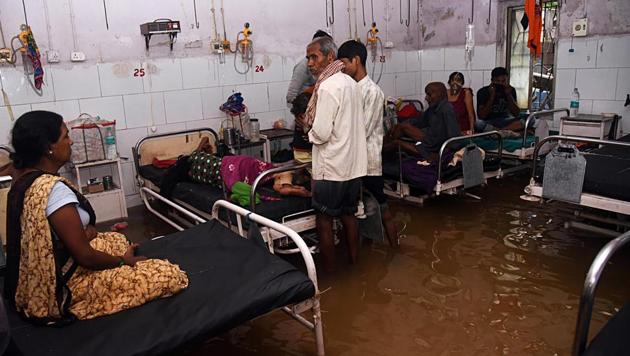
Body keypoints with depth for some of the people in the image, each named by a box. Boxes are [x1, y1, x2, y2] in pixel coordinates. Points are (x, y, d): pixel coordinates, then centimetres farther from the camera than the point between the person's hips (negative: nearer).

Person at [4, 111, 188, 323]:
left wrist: (83, 231, 2)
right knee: (172, 276, -13)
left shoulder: (23, 181, 2)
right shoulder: (53, 188, -28)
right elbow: (85, 256, -23)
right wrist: (124, 261, -7)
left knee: (117, 240, 30)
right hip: (61, 292, -10)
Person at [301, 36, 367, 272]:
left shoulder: (328, 87, -17)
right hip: (354, 164, 9)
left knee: (324, 220, 4)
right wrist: (313, 123, 13)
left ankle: (328, 271, 15)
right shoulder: (351, 83, 10)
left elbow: (321, 133, -22)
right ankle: (353, 262, 30)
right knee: (349, 215, 18)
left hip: (332, 166, -8)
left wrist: (308, 128, -1)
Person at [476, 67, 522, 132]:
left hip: (504, 121, 3)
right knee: (478, 123, -36)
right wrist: (492, 96, -23)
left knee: (520, 124, -27)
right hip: (487, 122, -2)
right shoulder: (483, 92, -9)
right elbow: (482, 116, -17)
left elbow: (516, 114, -6)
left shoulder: (511, 90, -1)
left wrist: (509, 95, -16)